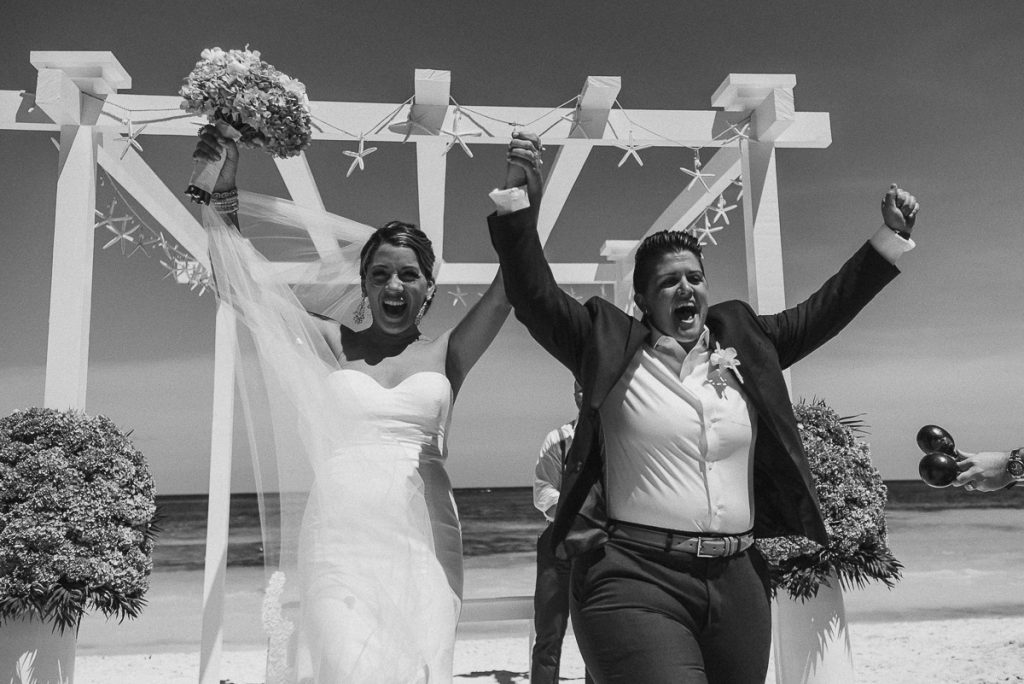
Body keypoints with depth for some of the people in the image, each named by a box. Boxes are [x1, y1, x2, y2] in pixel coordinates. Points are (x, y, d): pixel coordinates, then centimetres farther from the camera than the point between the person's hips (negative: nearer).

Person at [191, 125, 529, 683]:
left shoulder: (445, 355, 8)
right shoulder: (333, 344, 9)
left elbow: (507, 290, -1)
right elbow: (242, 287, 8)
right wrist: (222, 192, 2)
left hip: (422, 540, 1)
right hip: (337, 537, 0)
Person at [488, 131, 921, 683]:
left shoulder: (744, 344, 11)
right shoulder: (612, 347, 0)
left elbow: (823, 311, 17)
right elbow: (534, 294, -5)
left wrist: (891, 237, 15)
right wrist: (521, 200, -14)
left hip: (736, 582, 5)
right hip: (636, 579, -5)